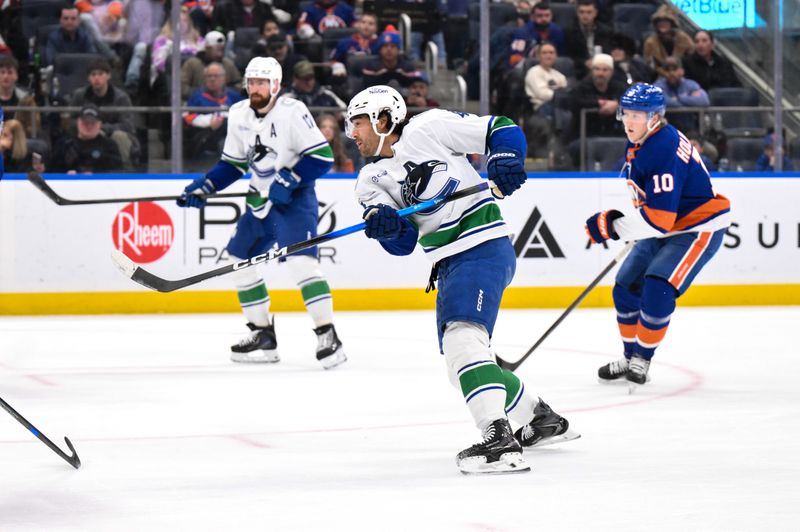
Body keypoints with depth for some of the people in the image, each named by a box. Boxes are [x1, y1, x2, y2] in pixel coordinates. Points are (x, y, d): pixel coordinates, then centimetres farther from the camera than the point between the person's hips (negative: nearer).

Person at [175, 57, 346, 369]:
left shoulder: (292, 111, -16)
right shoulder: (238, 115, 6)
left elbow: (322, 156, -18)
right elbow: (232, 164, 16)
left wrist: (288, 180, -25)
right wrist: (203, 188, 6)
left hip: (294, 200, -8)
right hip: (260, 202, 8)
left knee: (301, 260, -23)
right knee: (238, 259, 9)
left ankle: (327, 337, -22)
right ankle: (263, 336, 19)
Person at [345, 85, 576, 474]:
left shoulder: (429, 128, -6)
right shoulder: (370, 181, 11)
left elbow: (500, 129, -2)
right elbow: (404, 243, 1)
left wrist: (504, 160, -22)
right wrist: (387, 226, -21)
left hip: (484, 247, -9)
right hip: (448, 264, 9)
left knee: (462, 336, -28)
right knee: (460, 361, 16)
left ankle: (499, 439, -38)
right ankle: (540, 417, 36)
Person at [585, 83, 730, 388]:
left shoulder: (665, 151, -29)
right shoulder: (639, 144, 2)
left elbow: (659, 218, -33)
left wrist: (614, 226, -26)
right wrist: (623, 222, 16)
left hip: (698, 228, -10)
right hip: (662, 230, 10)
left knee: (657, 290, -23)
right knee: (626, 287, 10)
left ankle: (641, 360, -8)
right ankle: (629, 358, 25)